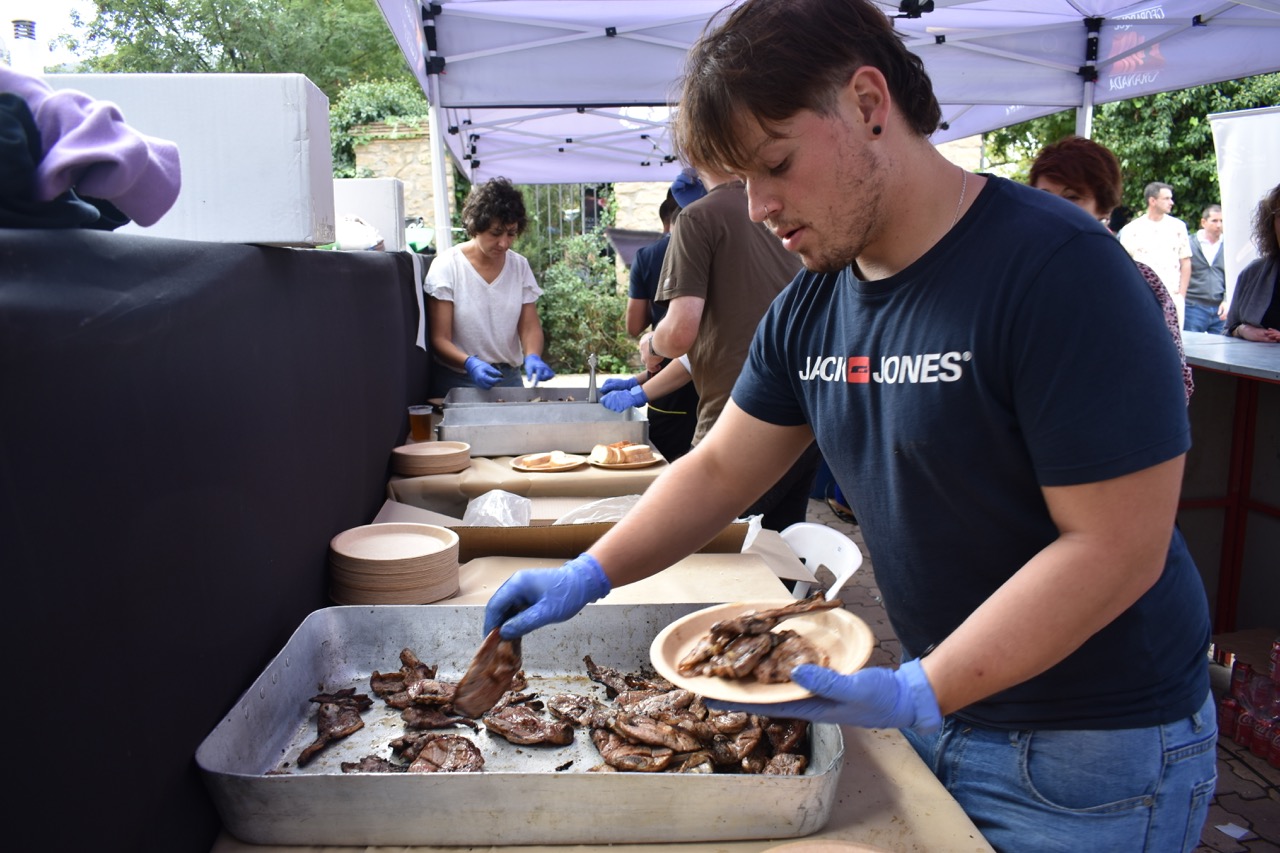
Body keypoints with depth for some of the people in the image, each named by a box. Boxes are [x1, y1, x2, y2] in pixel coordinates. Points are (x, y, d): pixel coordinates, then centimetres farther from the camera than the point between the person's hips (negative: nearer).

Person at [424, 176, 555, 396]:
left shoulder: (519, 266, 3)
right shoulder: (447, 266, -9)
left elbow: (530, 326, 2)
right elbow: (439, 339, -12)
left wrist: (532, 357, -20)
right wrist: (470, 364, -30)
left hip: (508, 378, 3)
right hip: (457, 381, -3)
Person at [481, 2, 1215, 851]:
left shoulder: (1057, 270, -23)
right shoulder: (809, 308, -1)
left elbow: (1115, 547, -24)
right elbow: (720, 470, 6)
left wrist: (916, 693, -27)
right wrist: (588, 577, -2)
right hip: (934, 705, 6)